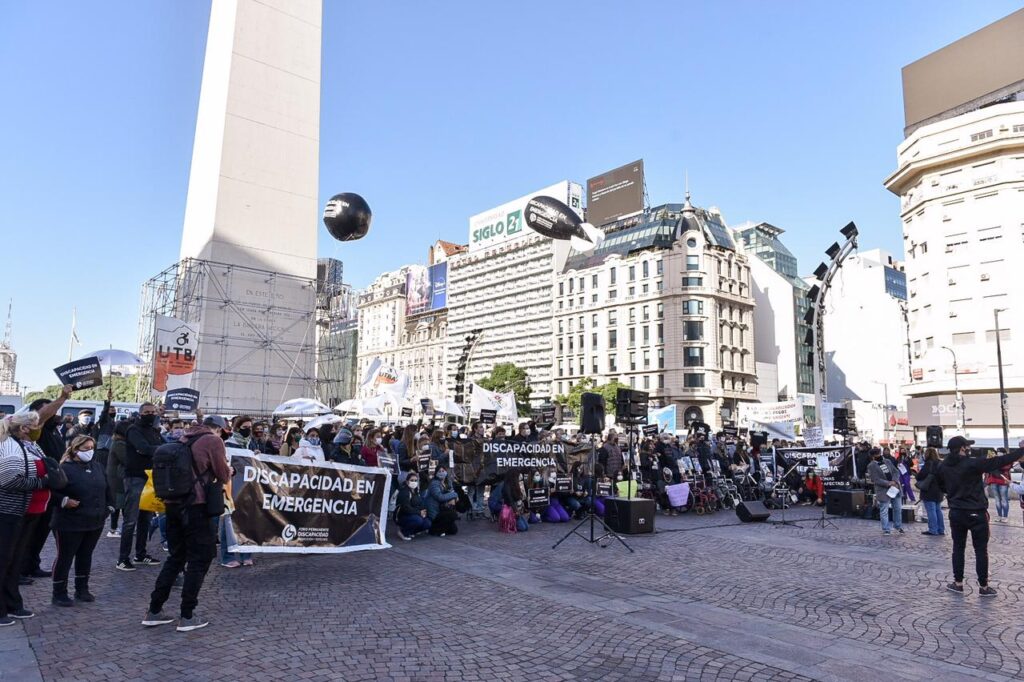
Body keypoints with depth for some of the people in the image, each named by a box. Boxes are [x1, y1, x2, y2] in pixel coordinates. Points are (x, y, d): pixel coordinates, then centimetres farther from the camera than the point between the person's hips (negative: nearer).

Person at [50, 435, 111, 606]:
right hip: (70, 523, -6)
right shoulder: (65, 468, -12)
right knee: (65, 557, 3)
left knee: (85, 555, 15)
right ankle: (59, 594, 15)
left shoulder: (97, 467, 8)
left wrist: (109, 506, 11)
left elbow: (106, 488, 18)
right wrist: (64, 501, -25)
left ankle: (82, 590, 27)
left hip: (95, 522, 6)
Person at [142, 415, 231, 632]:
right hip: (195, 505, -7)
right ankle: (187, 616, 6)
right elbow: (223, 476, -4)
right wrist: (228, 471, 16)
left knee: (176, 557, 18)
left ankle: (154, 611, 20)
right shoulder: (213, 441, -7)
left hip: (173, 504, 7)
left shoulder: (184, 439, 15)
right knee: (200, 558, 3)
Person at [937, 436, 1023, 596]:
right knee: (981, 550, 7)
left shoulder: (944, 466, -1)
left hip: (956, 513, 5)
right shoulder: (972, 463, -18)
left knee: (958, 548, 13)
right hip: (976, 513, -4)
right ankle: (983, 587, 13)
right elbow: (999, 462, -16)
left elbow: (942, 487, 11)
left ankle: (958, 583, 17)